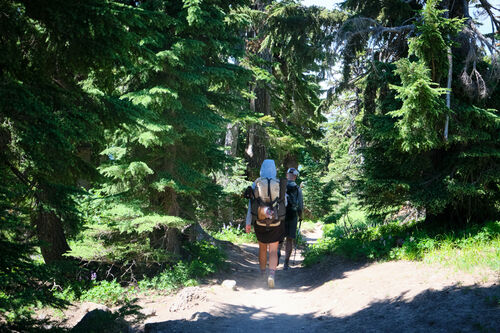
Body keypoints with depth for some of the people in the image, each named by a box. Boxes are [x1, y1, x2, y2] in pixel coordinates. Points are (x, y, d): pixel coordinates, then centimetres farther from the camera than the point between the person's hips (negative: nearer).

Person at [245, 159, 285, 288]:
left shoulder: (256, 183, -6)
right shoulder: (279, 184, -6)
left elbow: (251, 204, -6)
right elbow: (284, 203, 2)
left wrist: (248, 222, -1)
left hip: (259, 221, 1)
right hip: (276, 223, -1)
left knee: (262, 248, 21)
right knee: (273, 251, 3)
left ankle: (262, 273, 34)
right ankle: (271, 274, -18)